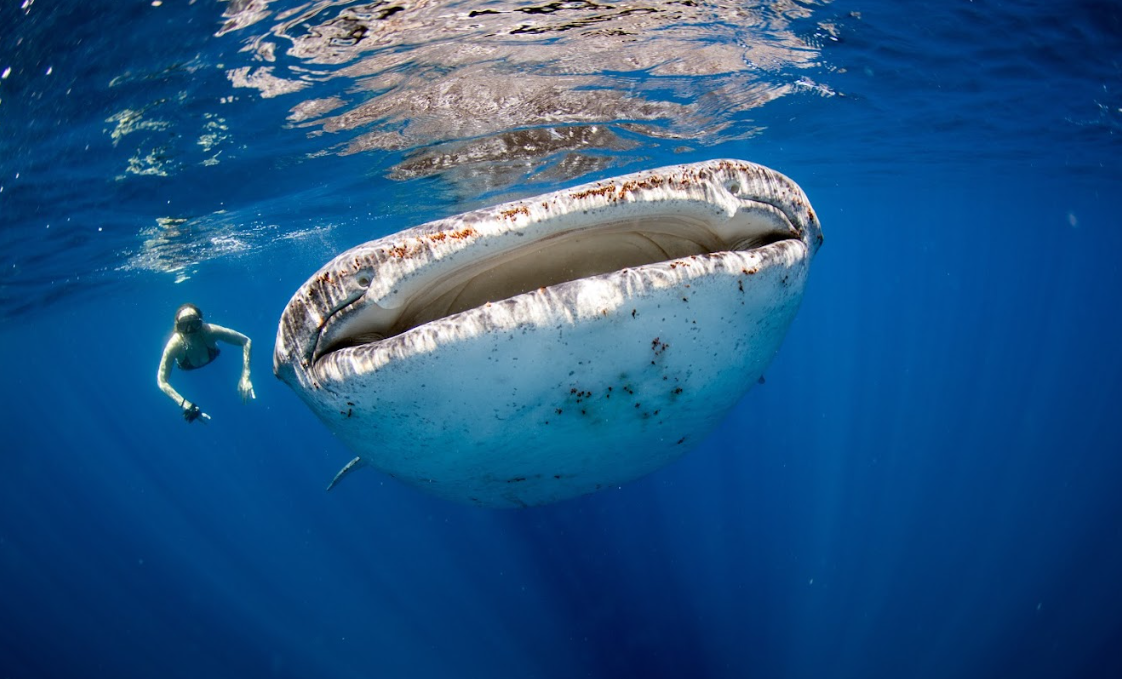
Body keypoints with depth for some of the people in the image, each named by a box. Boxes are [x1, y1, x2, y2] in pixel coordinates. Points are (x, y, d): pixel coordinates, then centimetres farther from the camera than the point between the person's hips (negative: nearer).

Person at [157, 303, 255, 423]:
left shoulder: (210, 331, -44)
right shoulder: (174, 346, -45)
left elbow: (246, 341, -37)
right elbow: (162, 382, -39)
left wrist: (245, 377, -45)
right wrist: (185, 404, -51)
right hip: (188, 372, 0)